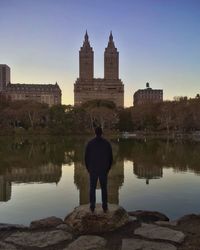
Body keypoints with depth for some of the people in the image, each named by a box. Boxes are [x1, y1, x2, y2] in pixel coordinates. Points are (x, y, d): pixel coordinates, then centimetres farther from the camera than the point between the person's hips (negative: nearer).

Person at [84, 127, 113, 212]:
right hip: (103, 170, 1)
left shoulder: (90, 143, -6)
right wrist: (108, 168, 11)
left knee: (92, 188, 10)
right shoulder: (107, 143, -4)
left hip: (93, 170, 0)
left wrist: (88, 168, 9)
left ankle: (92, 206, 11)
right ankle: (105, 206, 10)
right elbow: (110, 157, -1)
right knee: (104, 188, 10)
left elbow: (86, 157, -3)